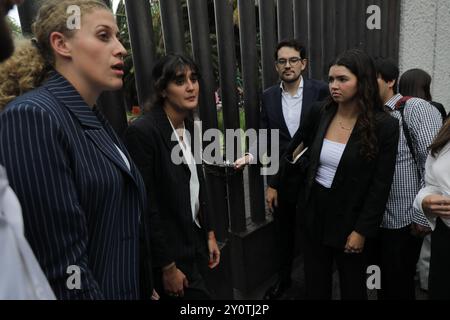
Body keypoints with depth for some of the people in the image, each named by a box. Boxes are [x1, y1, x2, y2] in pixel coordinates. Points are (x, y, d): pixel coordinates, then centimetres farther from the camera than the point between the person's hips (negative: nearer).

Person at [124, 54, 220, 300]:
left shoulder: (189, 126, 4)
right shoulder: (142, 131, -21)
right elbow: (145, 207, -20)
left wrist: (209, 234, 10)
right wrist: (168, 266, -15)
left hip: (195, 241, 7)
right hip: (170, 250, -7)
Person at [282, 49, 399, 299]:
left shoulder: (384, 125, -15)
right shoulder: (320, 114, -4)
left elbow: (381, 186, -12)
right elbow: (300, 144, 14)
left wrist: (362, 230, -12)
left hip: (349, 216, -3)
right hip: (314, 209, 3)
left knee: (352, 284, 18)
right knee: (315, 281, 18)